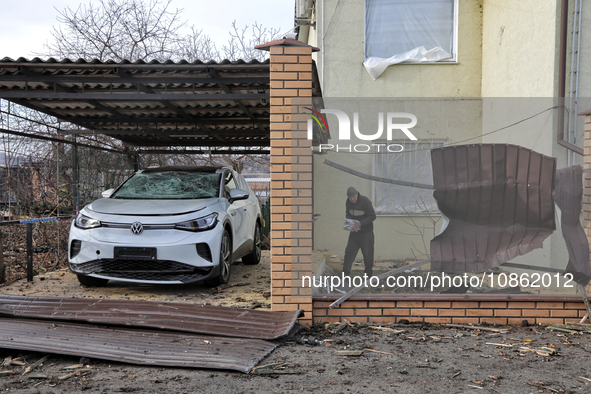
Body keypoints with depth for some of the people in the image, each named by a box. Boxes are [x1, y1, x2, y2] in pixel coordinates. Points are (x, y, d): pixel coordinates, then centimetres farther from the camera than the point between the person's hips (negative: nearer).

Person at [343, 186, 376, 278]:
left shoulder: (365, 201, -17)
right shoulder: (348, 202, 2)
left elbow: (372, 216, -17)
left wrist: (360, 223, -26)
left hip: (366, 231, -5)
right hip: (354, 231, 5)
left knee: (367, 253, 3)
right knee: (349, 251, 0)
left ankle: (368, 273, 19)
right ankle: (346, 272, 4)